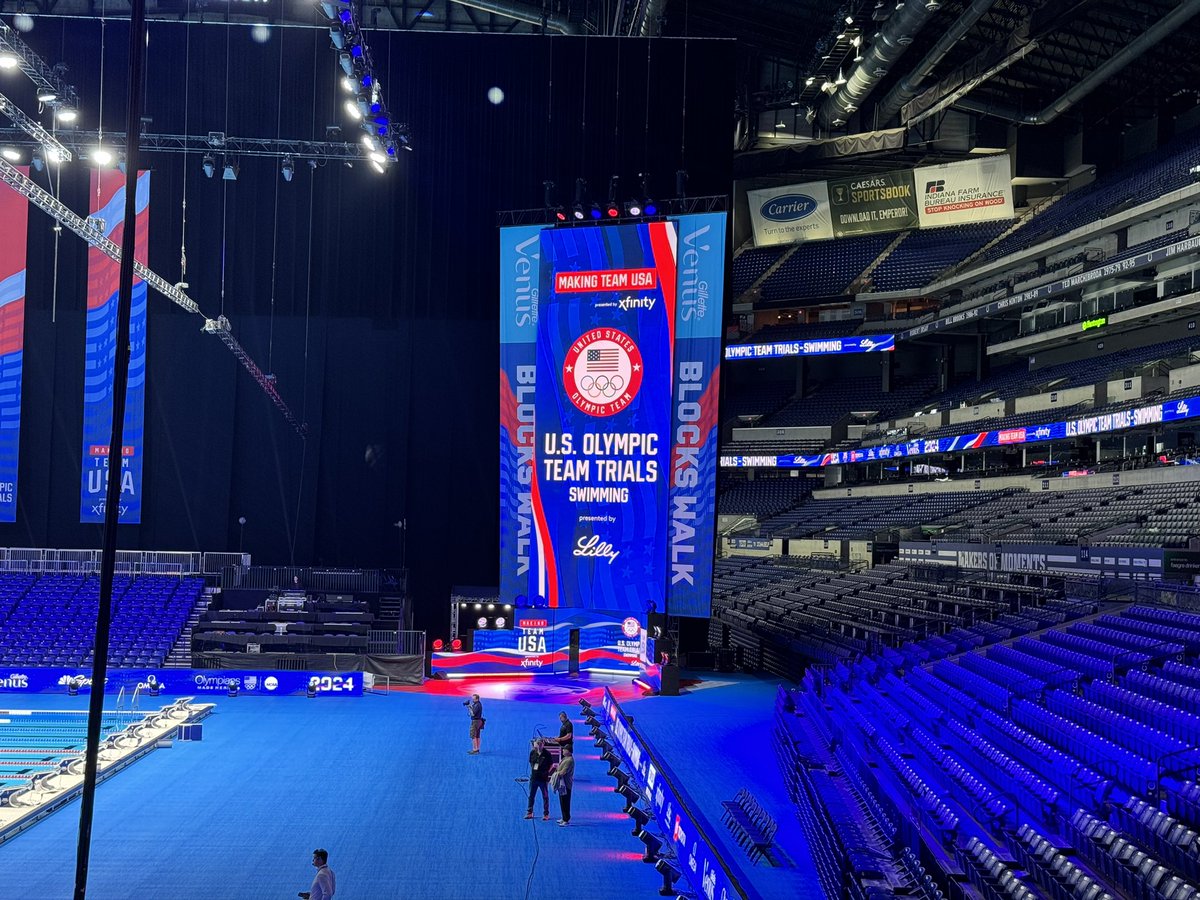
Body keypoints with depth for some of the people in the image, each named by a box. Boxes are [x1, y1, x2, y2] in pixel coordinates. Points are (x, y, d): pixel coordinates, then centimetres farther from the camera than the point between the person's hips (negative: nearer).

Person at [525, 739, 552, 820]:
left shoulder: (547, 754, -12)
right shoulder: (532, 752, -1)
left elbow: (550, 765, -4)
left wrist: (546, 772, -8)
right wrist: (533, 769, 5)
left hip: (543, 779, -4)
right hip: (533, 778, 4)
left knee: (545, 797, 7)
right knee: (531, 796, 13)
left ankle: (546, 814, 17)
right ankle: (529, 813, 26)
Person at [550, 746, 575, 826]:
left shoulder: (569, 760, -20)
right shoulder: (565, 758, 13)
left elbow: (563, 772, -24)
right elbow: (560, 768, 22)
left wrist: (556, 773, -8)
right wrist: (557, 769, 1)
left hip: (566, 784, -10)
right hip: (562, 783, 10)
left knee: (565, 802, -6)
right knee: (562, 801, 18)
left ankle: (566, 820, -1)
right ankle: (564, 818, 27)